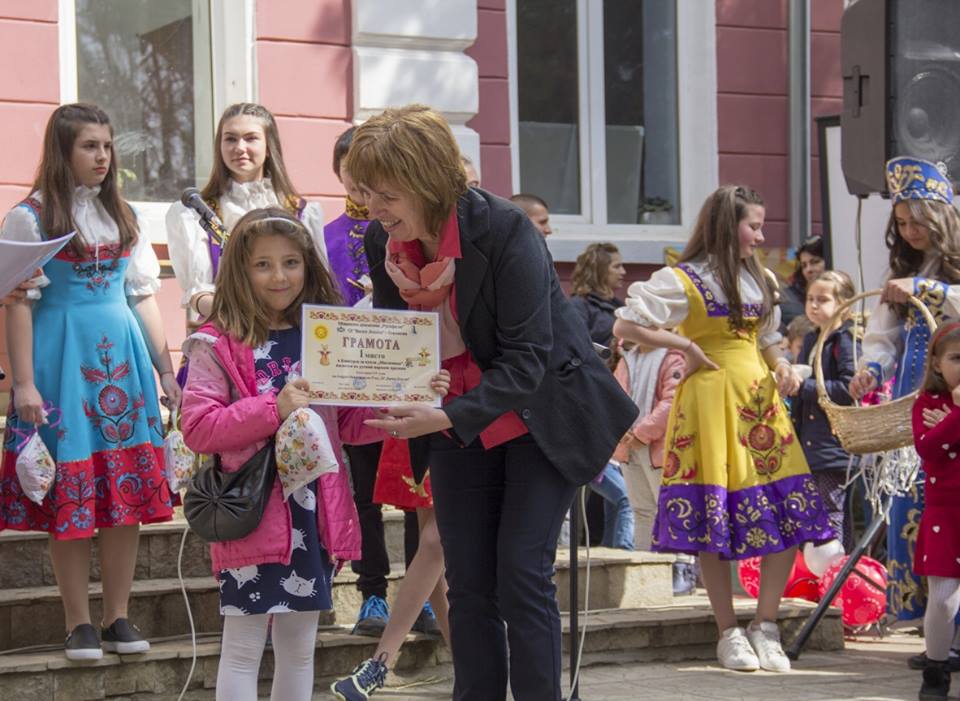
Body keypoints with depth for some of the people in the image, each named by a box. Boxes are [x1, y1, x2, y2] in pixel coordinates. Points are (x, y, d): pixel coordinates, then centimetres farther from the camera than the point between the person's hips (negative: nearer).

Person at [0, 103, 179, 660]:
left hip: (122, 356, 5)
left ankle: (118, 617, 11)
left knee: (128, 489, 2)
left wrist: (166, 369, 12)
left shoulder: (123, 216, 13)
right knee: (70, 494, -3)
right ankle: (80, 623, 5)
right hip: (63, 357, -5)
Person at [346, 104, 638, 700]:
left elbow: (526, 359, -25)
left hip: (540, 416, -5)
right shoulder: (380, 242, -8)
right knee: (468, 585, 4)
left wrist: (444, 418, -37)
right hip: (455, 426, 5)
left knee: (522, 575, -10)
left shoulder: (506, 231, -25)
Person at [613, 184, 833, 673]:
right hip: (711, 401, -6)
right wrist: (685, 345, -9)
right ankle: (729, 634, 6)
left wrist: (782, 366, 5)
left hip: (760, 400, 6)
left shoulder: (761, 281, 15)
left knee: (789, 518, -2)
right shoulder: (684, 280, -5)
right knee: (715, 521, -3)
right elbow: (624, 326, -8)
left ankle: (765, 627, 8)